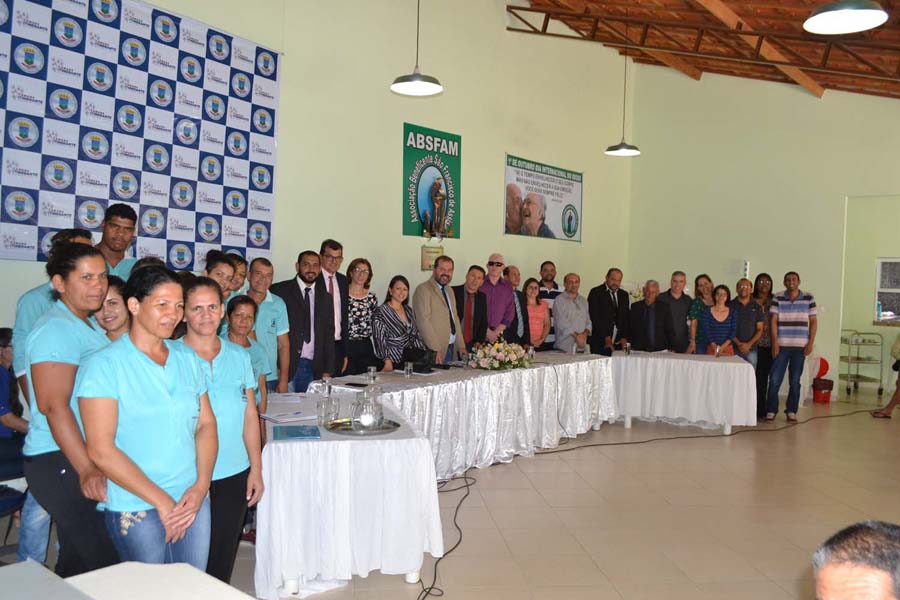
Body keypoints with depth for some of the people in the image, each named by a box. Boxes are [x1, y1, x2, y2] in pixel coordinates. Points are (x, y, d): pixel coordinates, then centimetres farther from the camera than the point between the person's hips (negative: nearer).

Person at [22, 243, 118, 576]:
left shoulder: (89, 325, 15)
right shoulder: (57, 329, -15)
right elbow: (53, 405, -23)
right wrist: (87, 470, -28)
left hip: (85, 459, 10)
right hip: (60, 462, -10)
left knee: (78, 556, 18)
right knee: (104, 563, -8)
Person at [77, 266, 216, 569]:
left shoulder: (188, 358, 7)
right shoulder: (105, 364, -9)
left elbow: (206, 425, 8)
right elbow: (101, 450, -14)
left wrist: (201, 486, -7)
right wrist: (161, 501, -14)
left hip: (193, 502, 5)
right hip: (135, 509, -4)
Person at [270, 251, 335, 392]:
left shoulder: (326, 298, 14)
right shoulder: (279, 291, 1)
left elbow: (329, 336, 14)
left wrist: (328, 371, 6)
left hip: (314, 369, 3)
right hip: (285, 366, -3)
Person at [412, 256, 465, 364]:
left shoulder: (449, 291, 19)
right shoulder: (423, 289, -9)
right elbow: (423, 321, -16)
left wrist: (461, 346, 13)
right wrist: (435, 349, -20)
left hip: (452, 349, 8)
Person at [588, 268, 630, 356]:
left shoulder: (624, 295, 17)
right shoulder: (596, 292, 0)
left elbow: (626, 318, 16)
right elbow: (594, 317, -7)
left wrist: (624, 337, 2)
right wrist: (606, 337, -12)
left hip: (618, 342, 4)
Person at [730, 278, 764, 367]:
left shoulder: (757, 307, 11)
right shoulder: (730, 306, 5)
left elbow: (760, 330, 8)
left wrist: (749, 344, -7)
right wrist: (738, 343, -11)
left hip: (750, 349, 2)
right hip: (733, 349, -2)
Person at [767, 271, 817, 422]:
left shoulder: (808, 298, 3)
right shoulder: (778, 298, 2)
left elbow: (813, 321, 5)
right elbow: (773, 321, 0)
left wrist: (811, 342, -3)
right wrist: (774, 342, -7)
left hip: (800, 346, 0)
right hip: (781, 345, 0)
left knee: (794, 381, 6)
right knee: (774, 379, -2)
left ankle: (791, 411, 15)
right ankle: (771, 411, 7)